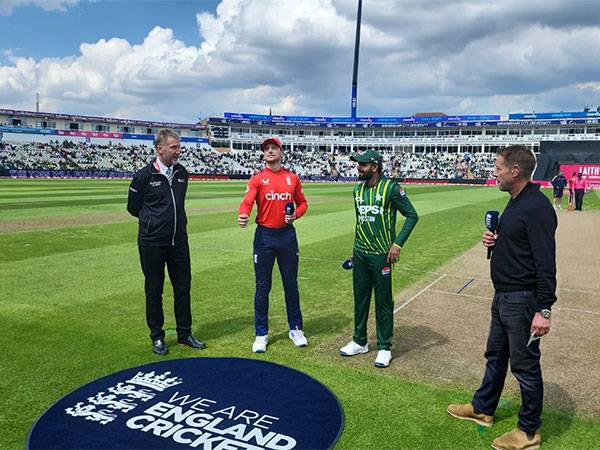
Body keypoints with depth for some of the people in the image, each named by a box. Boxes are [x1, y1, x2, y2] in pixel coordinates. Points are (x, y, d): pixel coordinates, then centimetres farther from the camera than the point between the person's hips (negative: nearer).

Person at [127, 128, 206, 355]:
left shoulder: (182, 173, 5)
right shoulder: (144, 175, -9)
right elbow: (133, 207, 3)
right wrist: (153, 221, 9)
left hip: (179, 241, 4)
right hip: (152, 243, -4)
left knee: (183, 287, 10)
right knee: (154, 290, 7)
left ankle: (185, 333, 24)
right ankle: (157, 337, 22)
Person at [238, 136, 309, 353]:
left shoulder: (292, 178, 7)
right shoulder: (257, 179, -1)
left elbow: (302, 203, 14)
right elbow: (247, 201, -17)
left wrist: (295, 215, -7)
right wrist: (243, 216, -38)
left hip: (287, 235, 2)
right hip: (264, 236, -2)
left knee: (291, 284, 11)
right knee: (262, 286, 4)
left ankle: (295, 329, 26)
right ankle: (261, 334, 17)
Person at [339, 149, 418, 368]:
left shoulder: (390, 188, -11)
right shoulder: (358, 190, 9)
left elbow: (412, 215, -9)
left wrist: (397, 244, -15)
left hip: (381, 255, -6)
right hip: (360, 254, 6)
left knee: (383, 302, 4)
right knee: (360, 299, 15)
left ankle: (384, 348, 18)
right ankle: (359, 342, 30)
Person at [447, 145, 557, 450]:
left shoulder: (537, 207, -20)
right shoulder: (515, 203, 10)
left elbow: (546, 262, -24)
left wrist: (544, 310, -26)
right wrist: (492, 239, 2)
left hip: (522, 300, -10)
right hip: (503, 297, 10)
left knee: (525, 365, 5)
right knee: (495, 357, 22)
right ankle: (482, 409, 40)